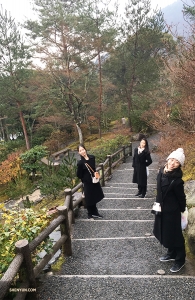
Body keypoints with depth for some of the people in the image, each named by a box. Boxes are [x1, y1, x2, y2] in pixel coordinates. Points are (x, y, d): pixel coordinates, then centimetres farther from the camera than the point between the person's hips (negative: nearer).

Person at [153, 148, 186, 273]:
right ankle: (172, 253, 44)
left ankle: (180, 260, 31)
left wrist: (183, 210, -2)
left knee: (174, 234, 9)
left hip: (172, 211, -7)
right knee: (165, 232, 22)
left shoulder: (177, 180, -27)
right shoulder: (162, 172, -5)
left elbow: (181, 197, -14)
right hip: (162, 208, 8)